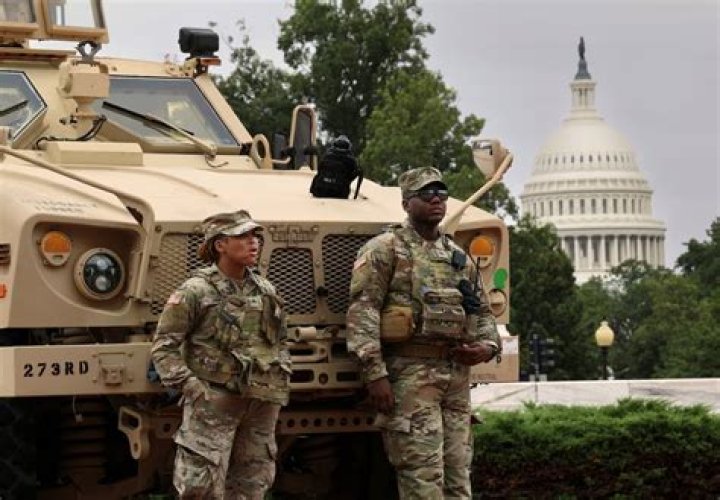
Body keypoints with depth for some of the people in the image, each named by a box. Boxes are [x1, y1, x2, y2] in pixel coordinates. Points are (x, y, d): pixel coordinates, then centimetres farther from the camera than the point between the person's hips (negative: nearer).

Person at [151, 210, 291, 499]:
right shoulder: (195, 291, -7)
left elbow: (280, 339, 25)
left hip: (262, 402, 6)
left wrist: (282, 374, 12)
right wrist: (187, 384, -15)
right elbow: (164, 345, -6)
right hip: (213, 401, -6)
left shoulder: (266, 291, 12)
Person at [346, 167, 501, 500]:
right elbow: (362, 312, -10)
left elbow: (482, 311, 25)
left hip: (456, 373, 7)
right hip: (410, 373, -7)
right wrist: (374, 374, -19)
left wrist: (488, 347, 3)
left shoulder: (458, 257, 19)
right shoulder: (384, 250, -1)